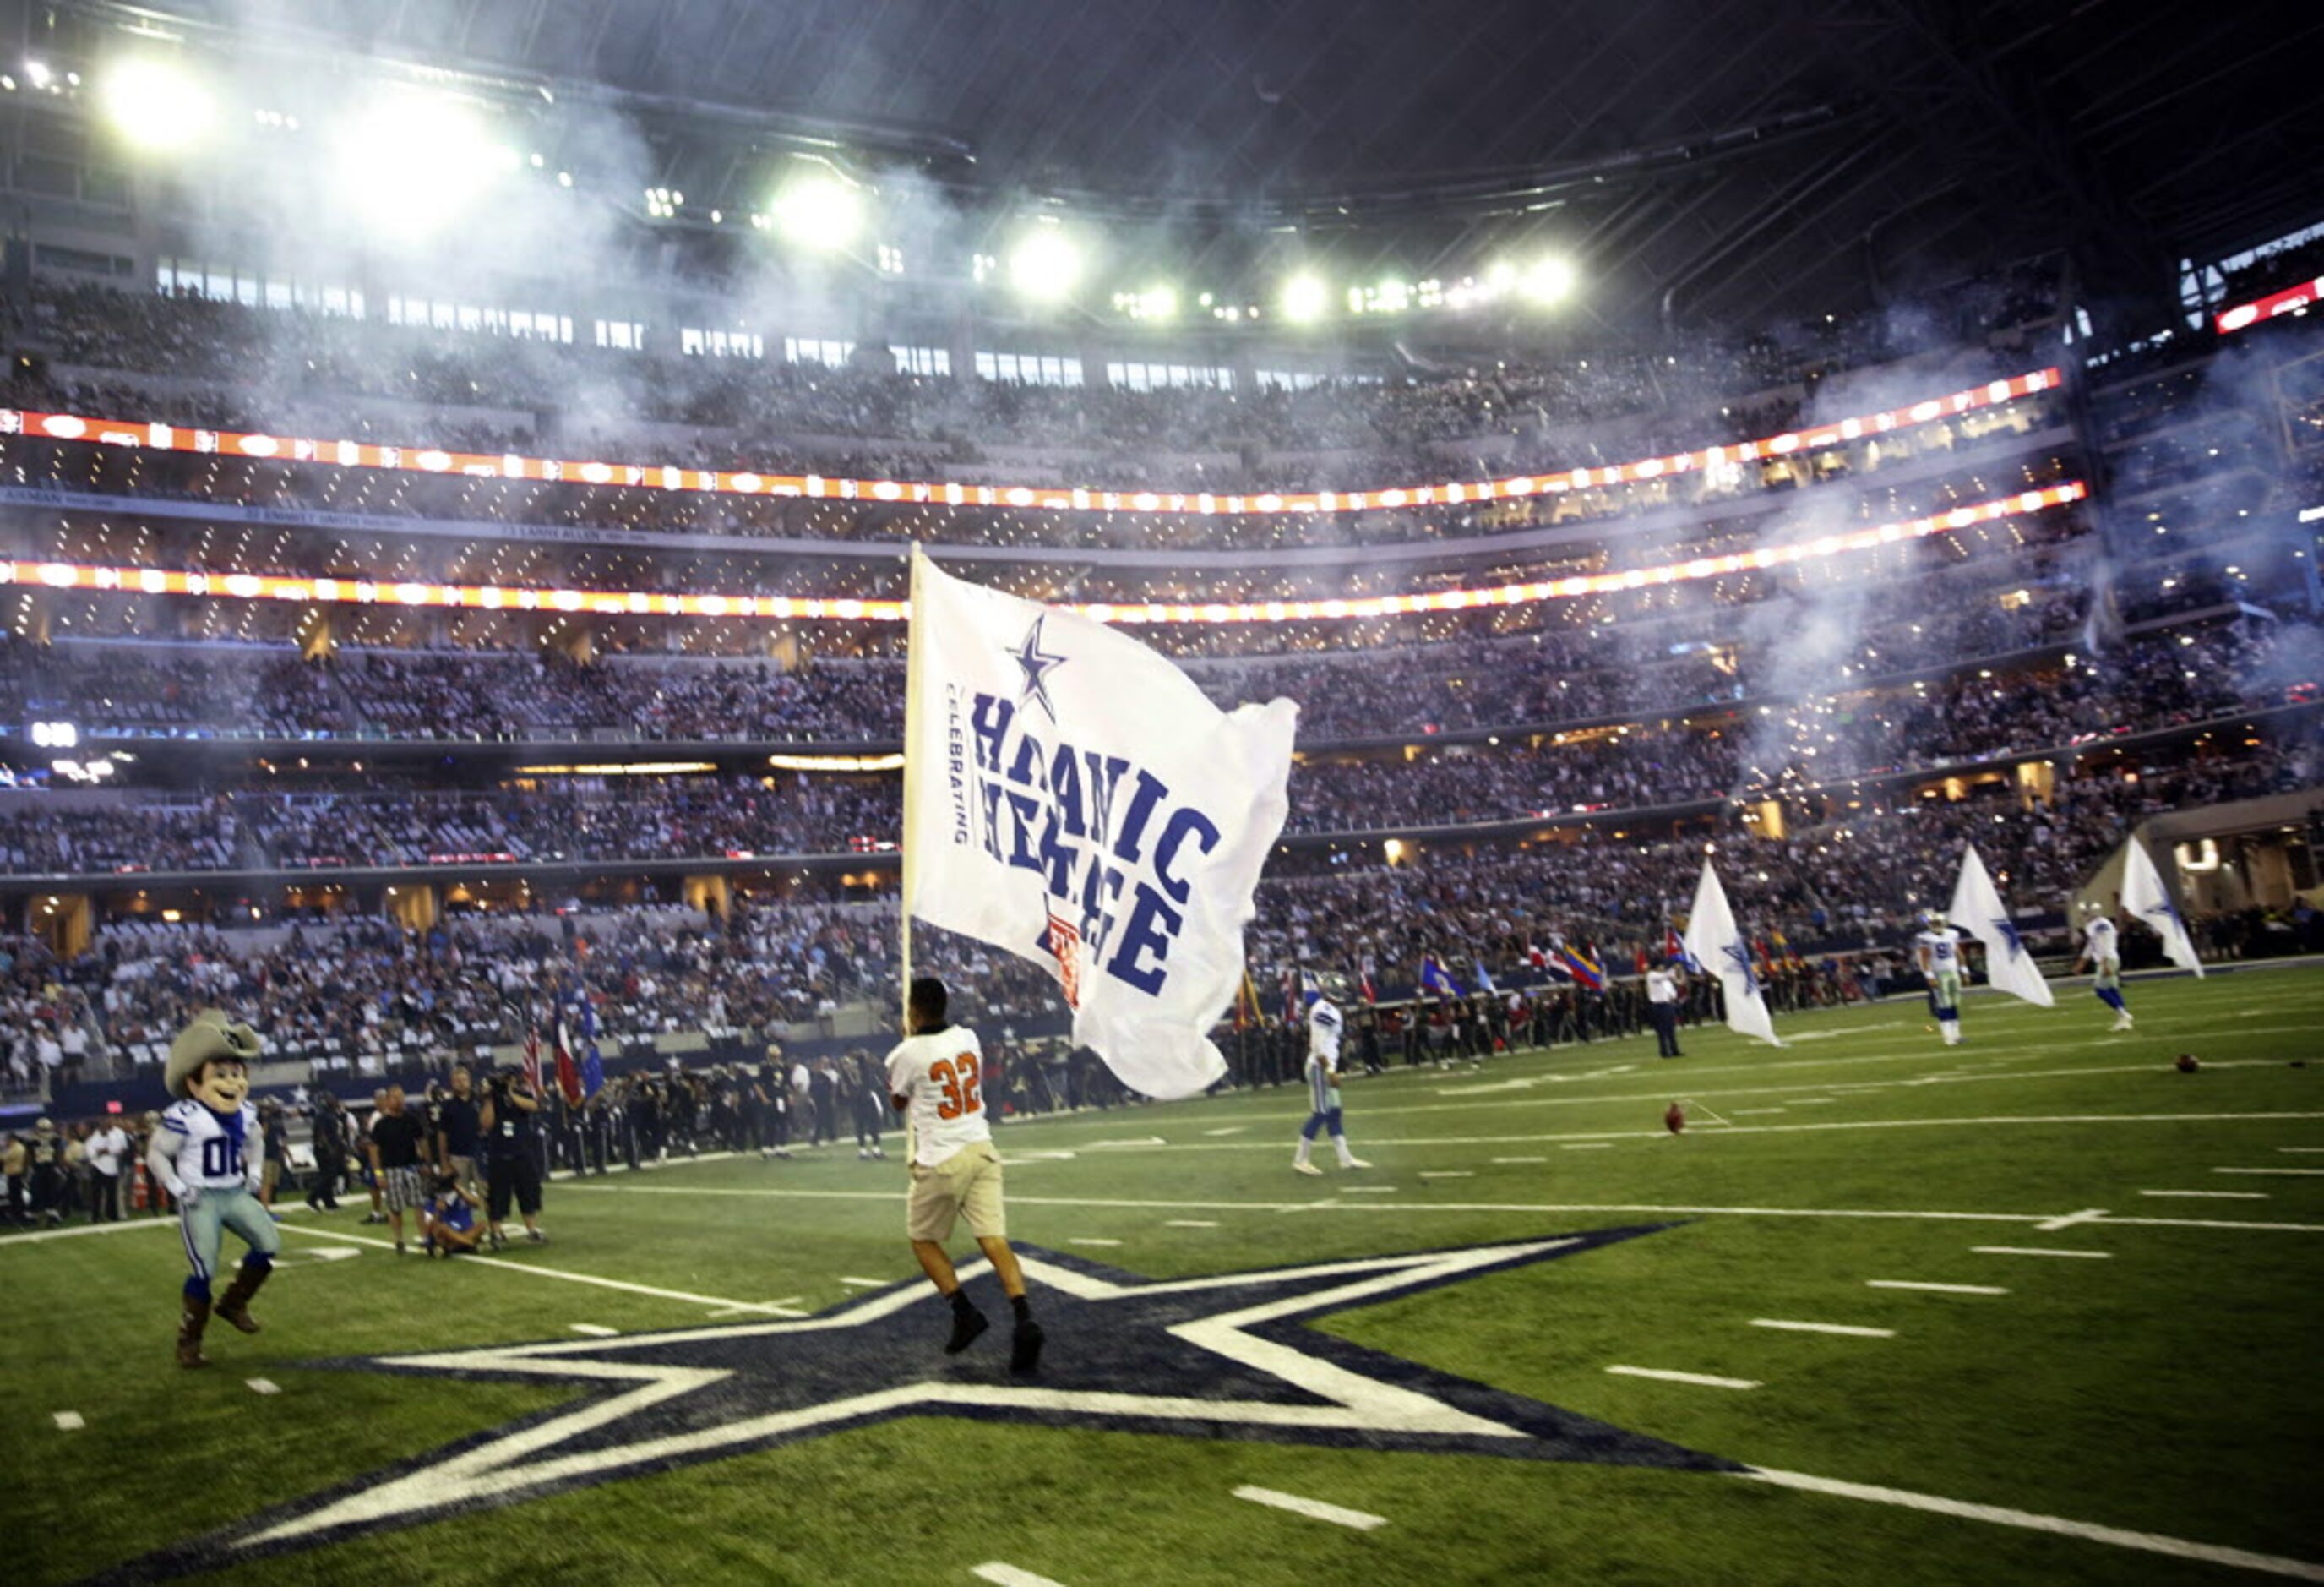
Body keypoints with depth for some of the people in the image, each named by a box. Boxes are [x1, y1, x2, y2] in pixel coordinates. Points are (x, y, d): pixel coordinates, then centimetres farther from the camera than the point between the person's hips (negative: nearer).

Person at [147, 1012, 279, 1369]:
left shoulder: (245, 1113, 4)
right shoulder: (185, 1117, -17)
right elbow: (156, 1154, -8)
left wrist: (253, 1173, 11)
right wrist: (178, 1188, -14)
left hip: (236, 1193, 6)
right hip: (200, 1199, -6)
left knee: (269, 1243, -7)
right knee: (204, 1269, -8)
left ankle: (234, 1303, 14)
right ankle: (189, 1342, 9)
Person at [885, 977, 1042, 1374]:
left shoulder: (906, 1054, -10)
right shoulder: (968, 1038, 5)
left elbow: (898, 1102, 10)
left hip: (941, 1160, -4)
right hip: (981, 1148, 5)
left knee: (923, 1239, 16)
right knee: (993, 1239, -1)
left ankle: (964, 1311, 5)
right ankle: (1024, 1319, -17)